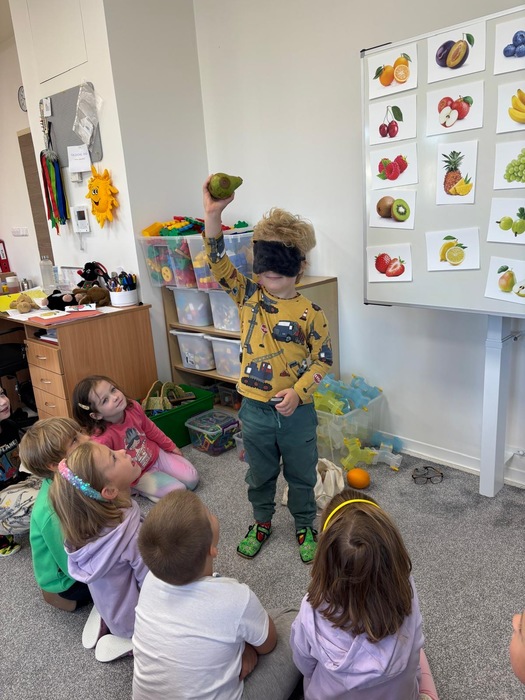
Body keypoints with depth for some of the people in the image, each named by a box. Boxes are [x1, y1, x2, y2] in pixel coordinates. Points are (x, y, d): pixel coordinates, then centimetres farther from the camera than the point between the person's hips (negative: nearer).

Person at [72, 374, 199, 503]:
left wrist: (171, 446, 14)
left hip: (156, 454, 5)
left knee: (192, 479, 2)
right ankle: (138, 488, 3)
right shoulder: (102, 438, -37)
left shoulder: (133, 407, -17)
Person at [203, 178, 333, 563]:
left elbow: (322, 359, -6)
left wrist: (298, 391, -19)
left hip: (296, 411, -1)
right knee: (260, 473, 22)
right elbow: (219, 264, -16)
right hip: (254, 409, 2)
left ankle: (305, 526, 42)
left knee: (301, 474, 18)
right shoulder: (249, 296, -5)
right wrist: (213, 215, -27)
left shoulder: (310, 312, -10)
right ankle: (262, 521, 46)